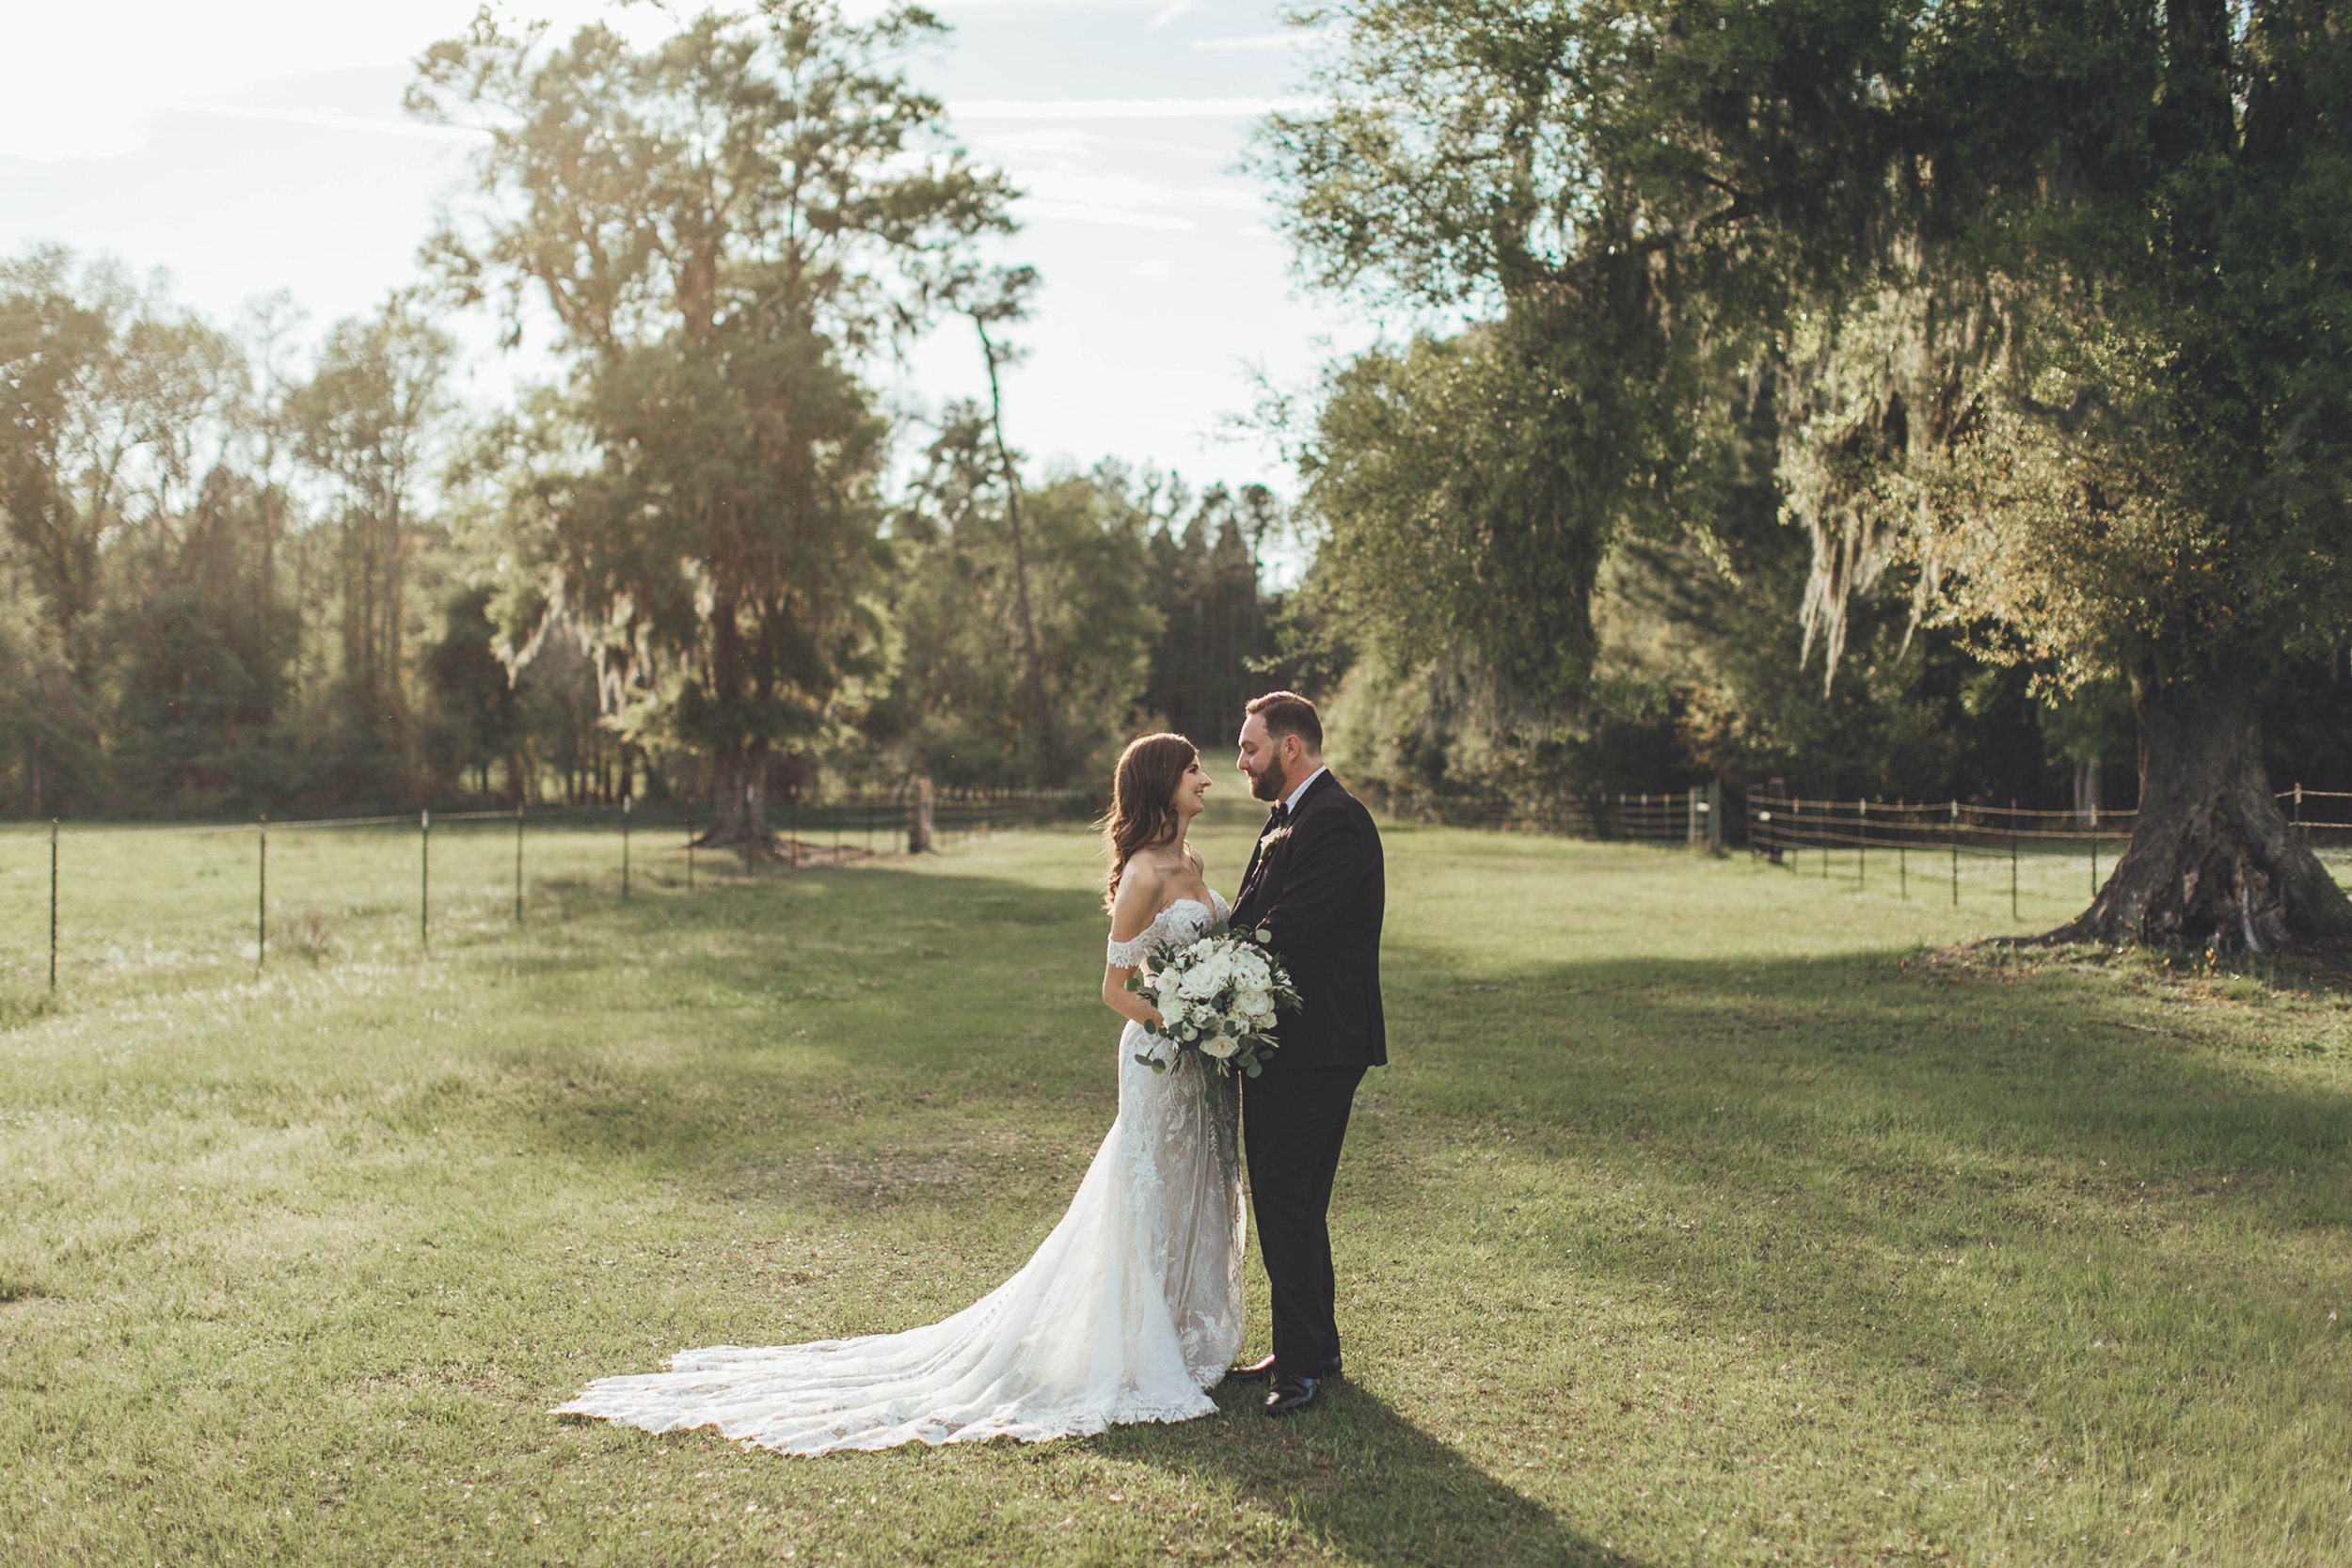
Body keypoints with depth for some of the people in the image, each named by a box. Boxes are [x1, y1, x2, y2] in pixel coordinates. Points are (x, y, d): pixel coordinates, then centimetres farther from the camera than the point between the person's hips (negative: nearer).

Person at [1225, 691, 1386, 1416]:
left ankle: (1301, 1363, 3)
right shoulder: (1286, 819, 17)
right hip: (1281, 1044, 10)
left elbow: (1283, 930, -21)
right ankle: (1313, 1348, 26)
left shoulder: (1335, 820, -16)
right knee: (1283, 1200, 15)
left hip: (1313, 1049, -10)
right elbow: (1250, 922, 15)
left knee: (1289, 1201, -6)